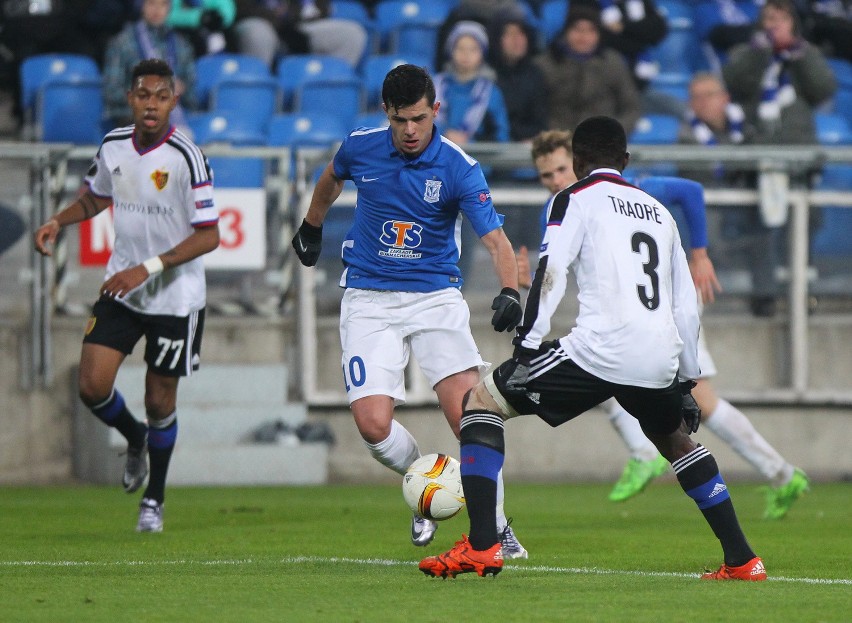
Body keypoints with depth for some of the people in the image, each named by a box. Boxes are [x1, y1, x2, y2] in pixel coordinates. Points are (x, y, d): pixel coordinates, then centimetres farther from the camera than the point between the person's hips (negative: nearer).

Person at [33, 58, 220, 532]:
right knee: (93, 386, -7)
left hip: (175, 296, -4)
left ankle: (155, 498, 25)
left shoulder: (186, 156, -18)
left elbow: (209, 236, -18)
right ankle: (135, 439, 27)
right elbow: (96, 198, 20)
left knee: (160, 401, 4)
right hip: (121, 289, 4)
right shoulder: (113, 146, -1)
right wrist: (58, 222, 0)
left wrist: (148, 268, -25)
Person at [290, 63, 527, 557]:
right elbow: (331, 180, 21)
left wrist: (510, 292, -38)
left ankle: (494, 522, -1)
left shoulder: (460, 168, -13)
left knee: (467, 412, -18)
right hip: (370, 299, 2)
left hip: (436, 297, -2)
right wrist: (312, 229, 36)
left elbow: (495, 239, -20)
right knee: (374, 424, -14)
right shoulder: (360, 147, -3)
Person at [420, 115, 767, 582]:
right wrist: (686, 382, 31)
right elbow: (687, 306, 25)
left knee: (482, 401, 8)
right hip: (661, 359, 6)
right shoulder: (659, 211, 26)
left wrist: (526, 348, -10)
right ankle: (741, 560, 27)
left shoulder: (576, 199, 9)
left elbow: (550, 274, -7)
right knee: (678, 442, 35)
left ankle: (481, 547, -5)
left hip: (600, 350, -6)